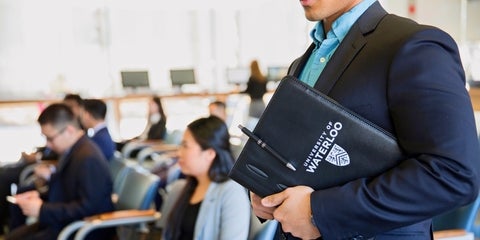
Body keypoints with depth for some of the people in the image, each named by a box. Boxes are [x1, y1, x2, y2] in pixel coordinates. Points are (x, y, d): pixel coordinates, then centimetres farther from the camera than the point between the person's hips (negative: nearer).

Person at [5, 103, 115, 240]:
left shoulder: (88, 158, -23)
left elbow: (88, 208, -25)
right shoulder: (72, 150, 6)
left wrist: (42, 210, -22)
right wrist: (39, 196, 1)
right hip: (66, 221, 10)